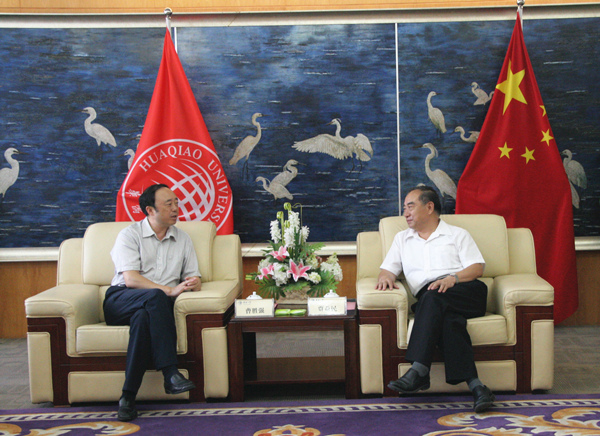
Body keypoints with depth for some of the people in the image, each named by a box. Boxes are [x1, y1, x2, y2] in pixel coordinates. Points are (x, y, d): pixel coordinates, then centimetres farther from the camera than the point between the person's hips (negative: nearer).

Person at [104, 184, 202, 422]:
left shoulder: (183, 239, 19)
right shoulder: (129, 235, 3)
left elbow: (195, 279, 15)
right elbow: (131, 279, -11)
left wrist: (192, 284, -11)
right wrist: (170, 290, -22)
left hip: (151, 306, 3)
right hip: (120, 301, -3)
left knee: (143, 317, -36)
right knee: (154, 297, -37)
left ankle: (129, 396, -39)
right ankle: (170, 373, -44)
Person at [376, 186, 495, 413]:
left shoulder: (457, 234, 20)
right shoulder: (402, 239, 31)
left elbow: (477, 267, 6)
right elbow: (388, 269, 22)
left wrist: (452, 279, -13)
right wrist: (385, 277, -4)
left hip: (466, 293, -2)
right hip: (428, 301, 2)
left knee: (433, 297, -36)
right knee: (447, 318, -35)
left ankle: (418, 371, -43)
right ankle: (474, 385, -45)